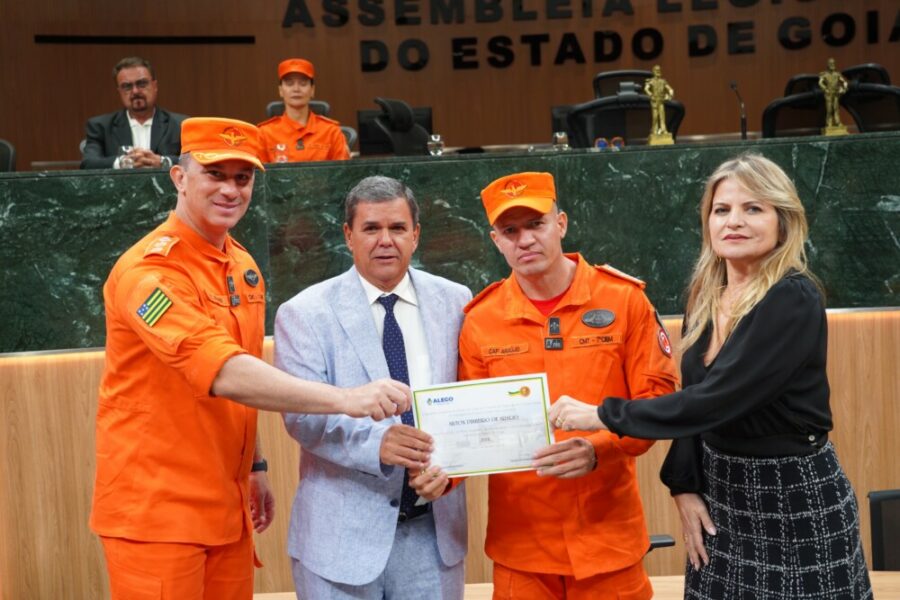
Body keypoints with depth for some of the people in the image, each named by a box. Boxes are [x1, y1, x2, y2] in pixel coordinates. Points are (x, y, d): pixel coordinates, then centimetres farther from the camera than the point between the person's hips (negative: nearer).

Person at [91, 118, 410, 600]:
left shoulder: (244, 267, 8)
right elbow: (224, 374, -31)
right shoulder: (148, 270, -18)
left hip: (226, 506, 7)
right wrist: (345, 399, -38)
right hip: (156, 508, -7)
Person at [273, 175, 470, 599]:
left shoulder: (454, 302, 4)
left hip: (434, 526, 3)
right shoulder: (304, 313, -4)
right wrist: (375, 442, -31)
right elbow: (303, 415, -14)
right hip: (342, 533, -2)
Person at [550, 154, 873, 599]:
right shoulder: (705, 295, 3)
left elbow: (717, 398, -27)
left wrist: (602, 416, -23)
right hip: (719, 489, 6)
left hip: (796, 498, -6)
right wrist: (684, 486, -1)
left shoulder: (795, 299, -19)